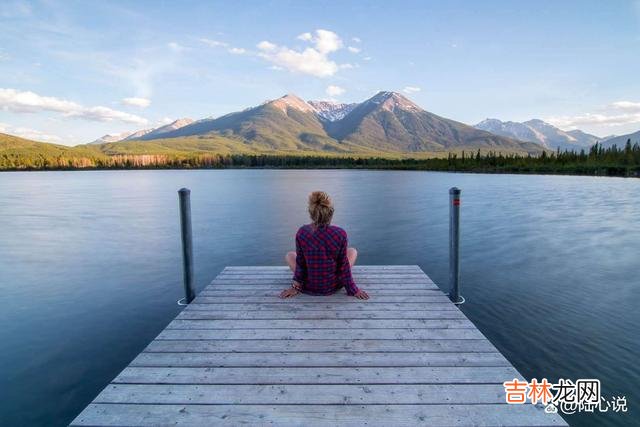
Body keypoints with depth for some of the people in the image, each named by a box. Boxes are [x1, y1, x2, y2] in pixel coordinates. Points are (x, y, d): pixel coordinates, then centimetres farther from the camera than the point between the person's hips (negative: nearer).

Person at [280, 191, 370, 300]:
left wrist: (295, 286, 7)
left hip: (308, 287, 1)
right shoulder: (340, 234, -22)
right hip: (332, 287, 0)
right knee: (352, 251, 23)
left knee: (289, 255, 27)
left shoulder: (302, 233, -20)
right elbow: (343, 265, -12)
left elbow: (300, 263, -9)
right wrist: (353, 290, 2)